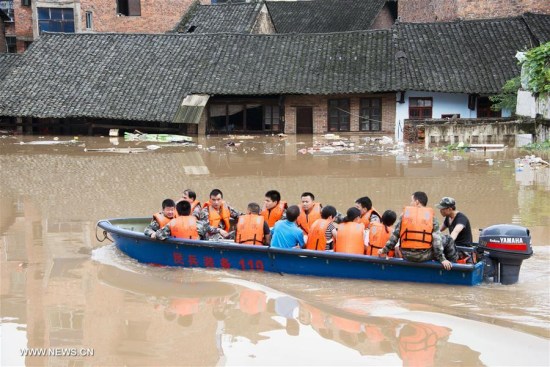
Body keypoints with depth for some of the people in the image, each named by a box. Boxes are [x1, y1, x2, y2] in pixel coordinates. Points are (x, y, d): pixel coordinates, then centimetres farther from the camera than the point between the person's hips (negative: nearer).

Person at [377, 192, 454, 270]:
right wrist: (442, 259, -3)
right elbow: (437, 240, -5)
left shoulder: (404, 214, 6)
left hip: (406, 255, 3)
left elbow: (394, 236, 6)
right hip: (424, 256, -3)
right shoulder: (432, 217, 1)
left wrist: (385, 250, 17)